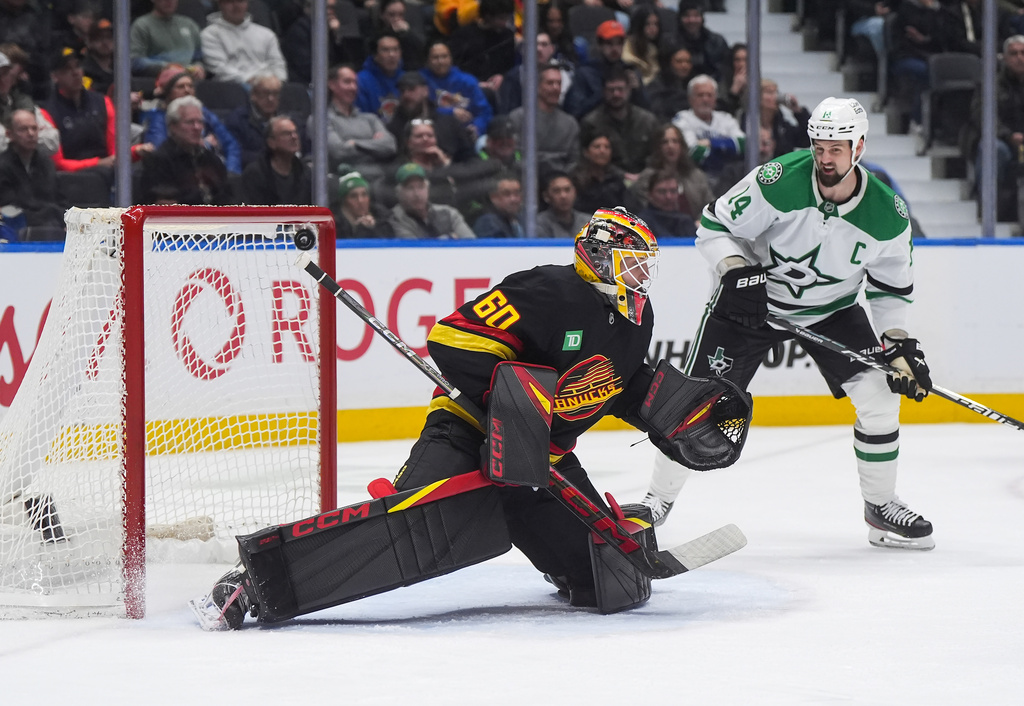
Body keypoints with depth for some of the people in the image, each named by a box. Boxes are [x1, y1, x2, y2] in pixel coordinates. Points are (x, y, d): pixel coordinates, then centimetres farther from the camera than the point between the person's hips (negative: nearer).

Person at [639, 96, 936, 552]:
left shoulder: (887, 214, -17)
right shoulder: (780, 181, -27)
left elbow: (892, 286, -1)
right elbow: (714, 227, -17)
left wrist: (898, 344, -10)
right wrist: (737, 271, -32)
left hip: (832, 309, 2)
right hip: (751, 299, -2)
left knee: (878, 395, -10)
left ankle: (881, 506, 10)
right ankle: (658, 499, 9)